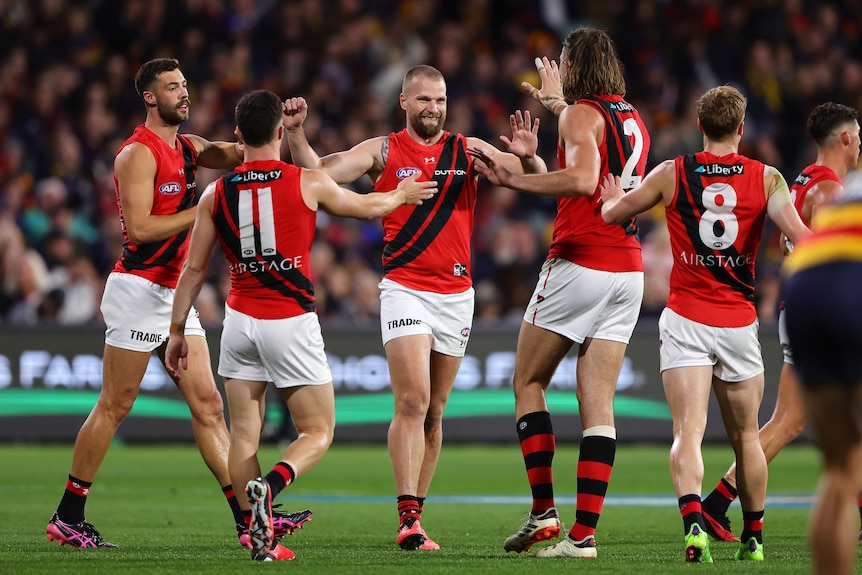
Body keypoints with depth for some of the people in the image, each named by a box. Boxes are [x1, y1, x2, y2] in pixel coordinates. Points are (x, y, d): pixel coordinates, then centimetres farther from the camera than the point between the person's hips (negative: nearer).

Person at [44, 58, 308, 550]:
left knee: (208, 403, 3)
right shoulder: (138, 153, -11)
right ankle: (67, 518, 4)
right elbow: (139, 227, -18)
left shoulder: (188, 147, 15)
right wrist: (202, 210, -15)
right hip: (138, 288, -8)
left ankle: (250, 519, 0)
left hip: (174, 291, 8)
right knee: (115, 406, -4)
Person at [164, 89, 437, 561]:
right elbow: (368, 206, 13)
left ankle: (259, 536, 3)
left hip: (240, 321, 3)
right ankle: (269, 485, -22)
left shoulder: (216, 193, 2)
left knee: (244, 434, 9)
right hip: (292, 323, -3)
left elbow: (193, 269, 6)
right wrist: (402, 195, 35)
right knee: (318, 432, 6)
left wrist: (177, 331, 15)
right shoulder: (308, 183, -4)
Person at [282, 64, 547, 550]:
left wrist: (528, 157, -20)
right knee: (412, 402, -16)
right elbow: (317, 173, -4)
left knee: (434, 412, 8)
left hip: (457, 293, 3)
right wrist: (296, 133, -20)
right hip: (405, 290, -3)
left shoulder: (469, 150, 8)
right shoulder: (383, 151, 3)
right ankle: (409, 519, -20)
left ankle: (417, 512, 15)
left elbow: (534, 178, 2)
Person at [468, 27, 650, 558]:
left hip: (579, 262, -7)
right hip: (629, 269, 7)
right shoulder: (633, 120, 18)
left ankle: (544, 511, 0)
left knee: (529, 382, 7)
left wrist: (513, 179, -18)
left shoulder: (581, 114, -7)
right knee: (598, 402, 2)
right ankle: (585, 532, -5)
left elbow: (583, 179, -24)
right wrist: (559, 105, 52)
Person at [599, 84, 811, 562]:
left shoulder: (671, 174, 0)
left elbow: (610, 214, 9)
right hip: (739, 324, 1)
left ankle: (693, 521, -34)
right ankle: (753, 537, 28)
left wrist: (615, 199, 31)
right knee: (745, 437, 17)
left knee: (688, 431, -11)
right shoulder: (766, 178, -2)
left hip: (685, 320, -1)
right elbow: (801, 239, -13)